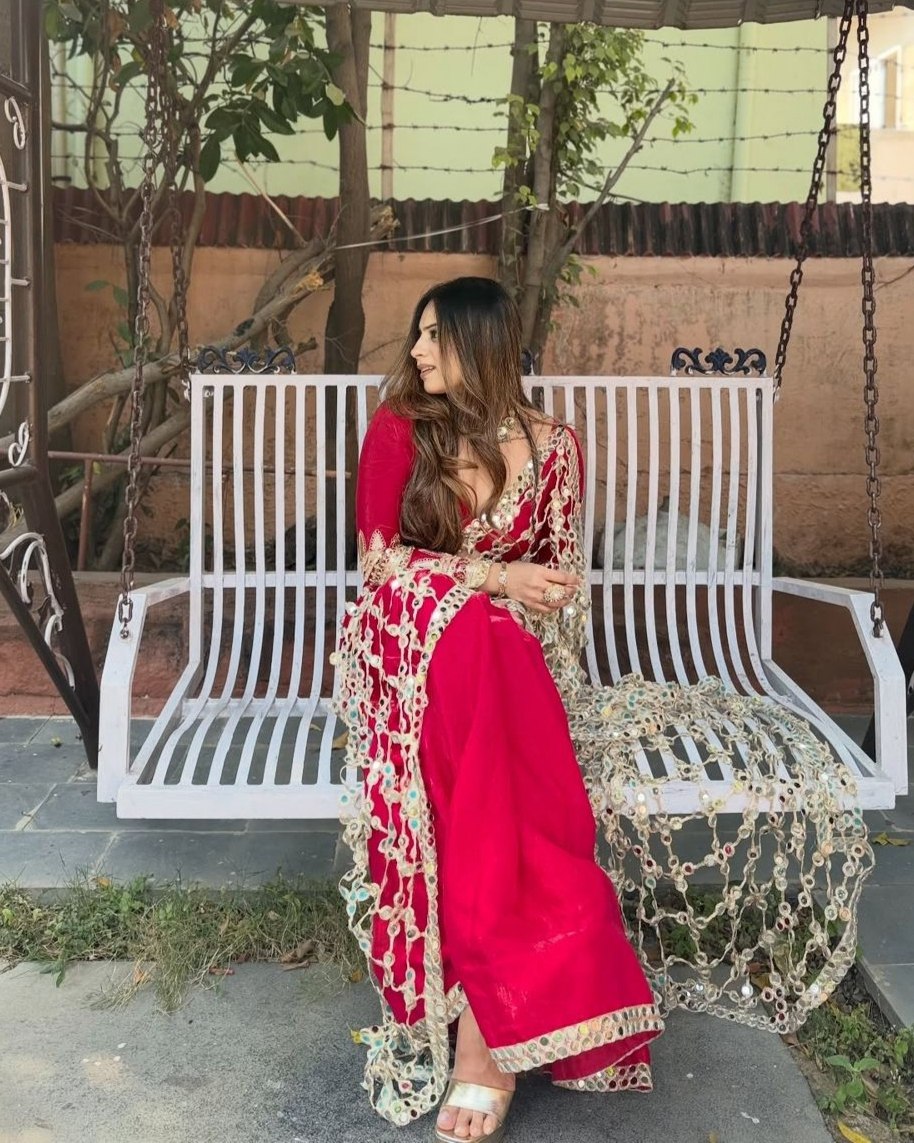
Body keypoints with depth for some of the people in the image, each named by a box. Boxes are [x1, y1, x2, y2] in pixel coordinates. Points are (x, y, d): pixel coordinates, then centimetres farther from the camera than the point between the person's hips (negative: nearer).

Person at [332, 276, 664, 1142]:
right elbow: (378, 560, -5)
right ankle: (511, 1012, -31)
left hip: (505, 652, 1)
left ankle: (482, 1031, -27)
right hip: (408, 643, -1)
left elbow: (562, 579, 8)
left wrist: (549, 668, -9)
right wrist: (492, 579, -15)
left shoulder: (553, 446, 4)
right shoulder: (398, 430, 1)